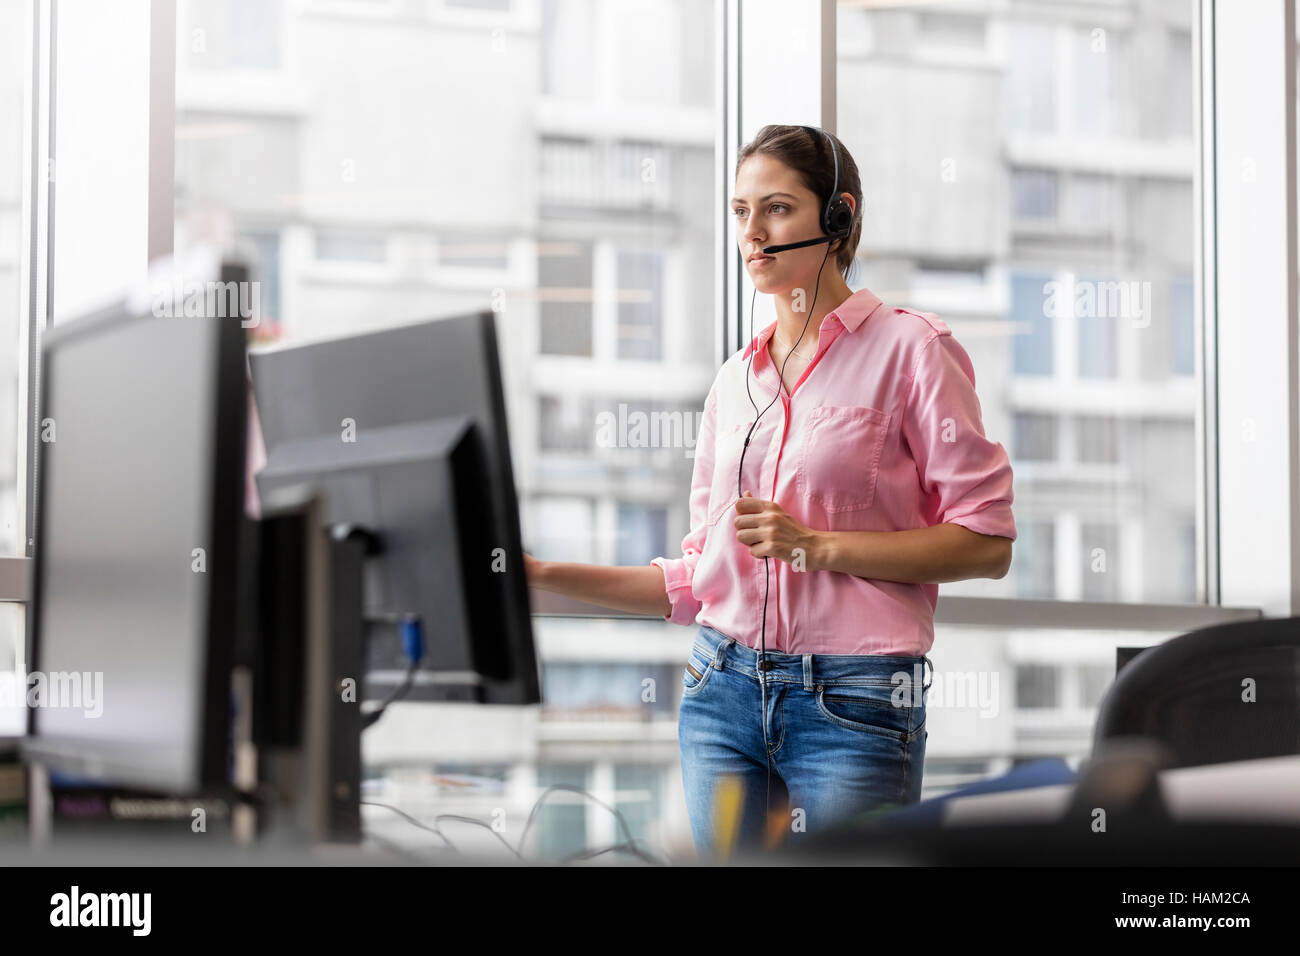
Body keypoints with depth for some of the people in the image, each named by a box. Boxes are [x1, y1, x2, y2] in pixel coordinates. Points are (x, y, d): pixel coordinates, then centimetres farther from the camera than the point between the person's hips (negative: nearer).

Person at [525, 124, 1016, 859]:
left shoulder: (910, 348, -2)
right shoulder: (737, 380, 14)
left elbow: (987, 542, -7)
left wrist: (818, 545, -13)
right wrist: (546, 576, 7)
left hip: (854, 705, -5)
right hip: (725, 690, 5)